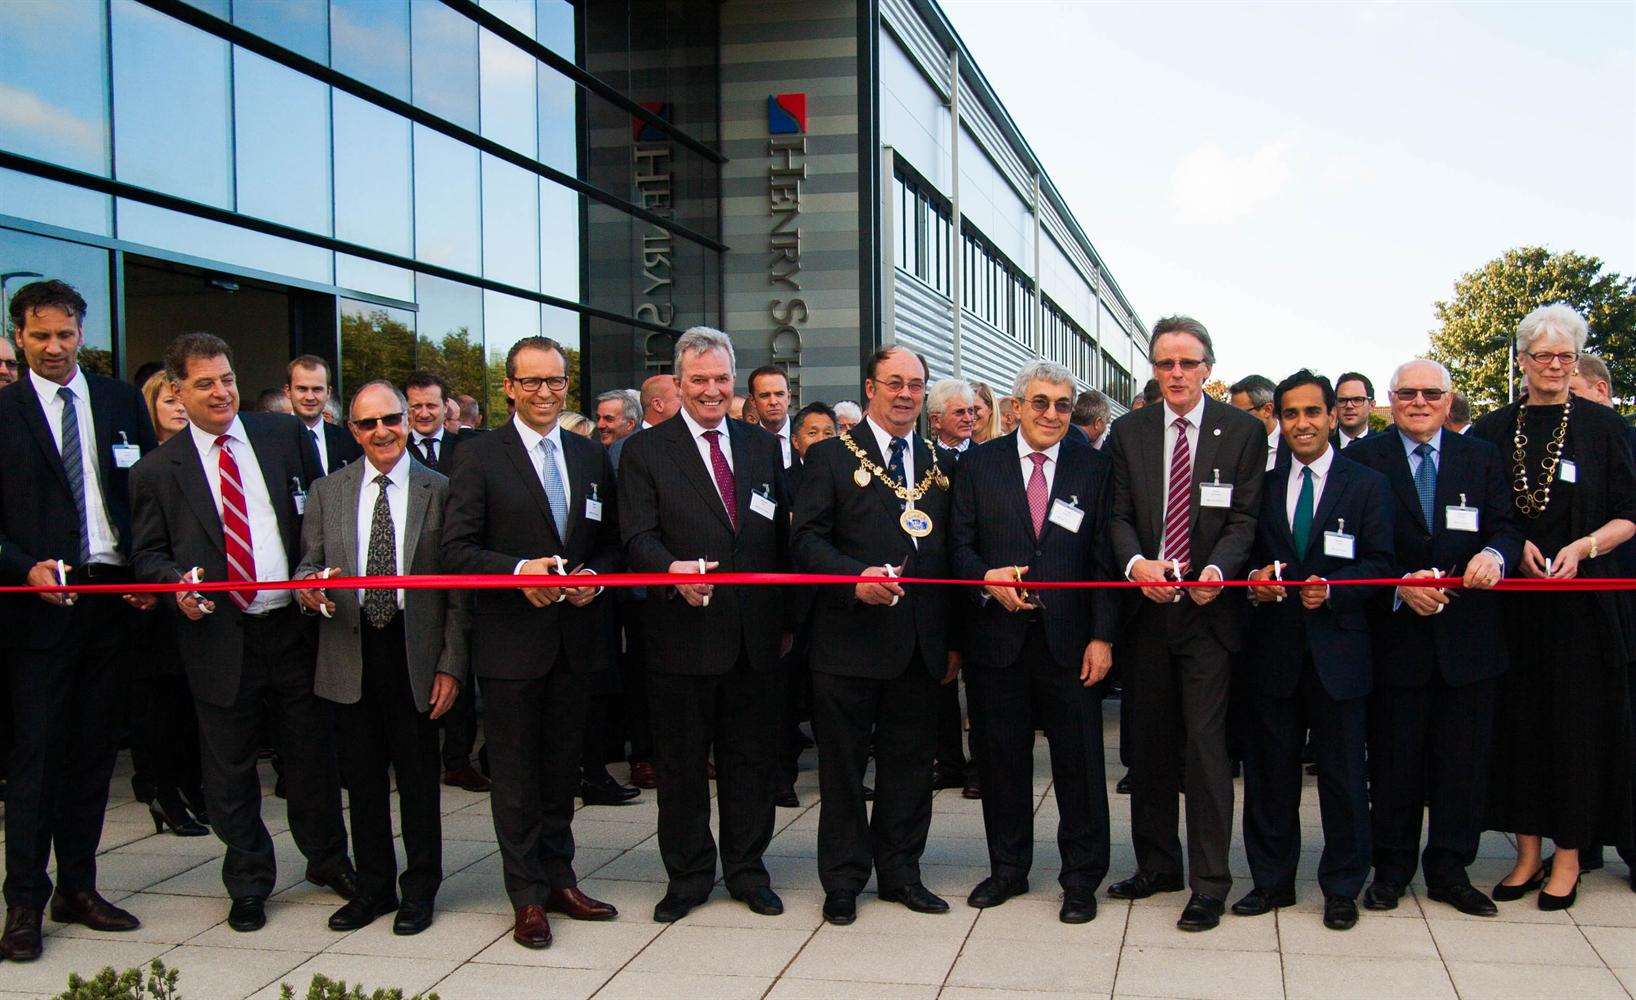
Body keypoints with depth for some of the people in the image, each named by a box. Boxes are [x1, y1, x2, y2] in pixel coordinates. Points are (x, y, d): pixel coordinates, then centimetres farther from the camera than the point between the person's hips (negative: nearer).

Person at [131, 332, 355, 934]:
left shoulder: (286, 436, 5)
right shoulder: (157, 471, 2)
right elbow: (148, 554, 6)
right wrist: (177, 583, -15)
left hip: (295, 626, 1)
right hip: (219, 637, -1)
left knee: (312, 755, 12)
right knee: (230, 771, 10)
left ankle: (327, 859, 33)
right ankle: (249, 883, 27)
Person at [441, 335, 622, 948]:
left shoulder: (591, 457, 10)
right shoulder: (480, 456, -4)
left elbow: (611, 542, 13)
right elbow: (456, 548, -9)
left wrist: (594, 576, -7)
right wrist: (518, 570, -23)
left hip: (576, 637, 4)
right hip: (512, 640, -4)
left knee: (562, 768, 15)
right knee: (516, 774, 5)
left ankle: (558, 879, 27)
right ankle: (528, 896, 15)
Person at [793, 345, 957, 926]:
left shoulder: (938, 466, 14)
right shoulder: (831, 457, 0)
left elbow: (946, 554, 15)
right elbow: (807, 539, -8)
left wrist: (951, 639, 11)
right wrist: (855, 576, -24)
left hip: (921, 646, 4)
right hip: (850, 639, -4)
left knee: (910, 763, 11)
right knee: (843, 764, 5)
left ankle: (900, 872, 24)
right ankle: (844, 880, 16)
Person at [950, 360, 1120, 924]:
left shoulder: (1094, 469, 3)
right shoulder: (979, 465, 4)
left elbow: (1104, 559, 1)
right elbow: (959, 544, 4)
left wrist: (1102, 637, -6)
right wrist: (986, 577, -17)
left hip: (1069, 639, -1)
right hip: (997, 635, 1)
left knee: (1079, 760, 3)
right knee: (1002, 757, 11)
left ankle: (1082, 878, 17)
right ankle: (1008, 868, 26)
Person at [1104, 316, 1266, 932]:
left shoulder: (1243, 431, 0)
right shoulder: (1128, 432, 6)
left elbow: (1245, 516, -4)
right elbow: (1118, 515, 2)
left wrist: (1217, 569, -23)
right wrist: (1136, 563, -18)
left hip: (1207, 608, -3)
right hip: (1145, 607, 3)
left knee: (1206, 744, -5)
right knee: (1148, 744, 12)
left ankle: (1209, 882, 4)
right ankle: (1156, 864, 26)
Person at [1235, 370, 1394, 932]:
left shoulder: (1366, 485, 3)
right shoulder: (1262, 486, 10)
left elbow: (1381, 563, -2)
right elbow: (1248, 556, 12)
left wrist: (1332, 588, -18)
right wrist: (1255, 581, -10)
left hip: (1338, 649, -2)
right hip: (1273, 648, 3)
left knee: (1343, 774, 4)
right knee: (1270, 773, 9)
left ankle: (1342, 888, 18)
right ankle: (1273, 881, 22)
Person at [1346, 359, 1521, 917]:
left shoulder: (1483, 458, 9)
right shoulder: (1363, 459, 1)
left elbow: (1506, 529, 1)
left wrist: (1495, 554, -22)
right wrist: (1401, 584, -20)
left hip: (1468, 637, 2)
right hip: (1396, 635, -2)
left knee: (1463, 760, 7)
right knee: (1393, 760, 6)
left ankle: (1450, 870, 21)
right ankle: (1391, 869, 19)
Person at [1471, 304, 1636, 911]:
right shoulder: (1493, 431, 6)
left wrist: (1583, 546, -16)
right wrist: (1514, 546, -9)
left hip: (1582, 596, -2)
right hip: (1512, 600, 2)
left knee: (1576, 720, 1)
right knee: (1519, 719, 5)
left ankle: (1568, 857, 11)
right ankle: (1528, 853, 15)